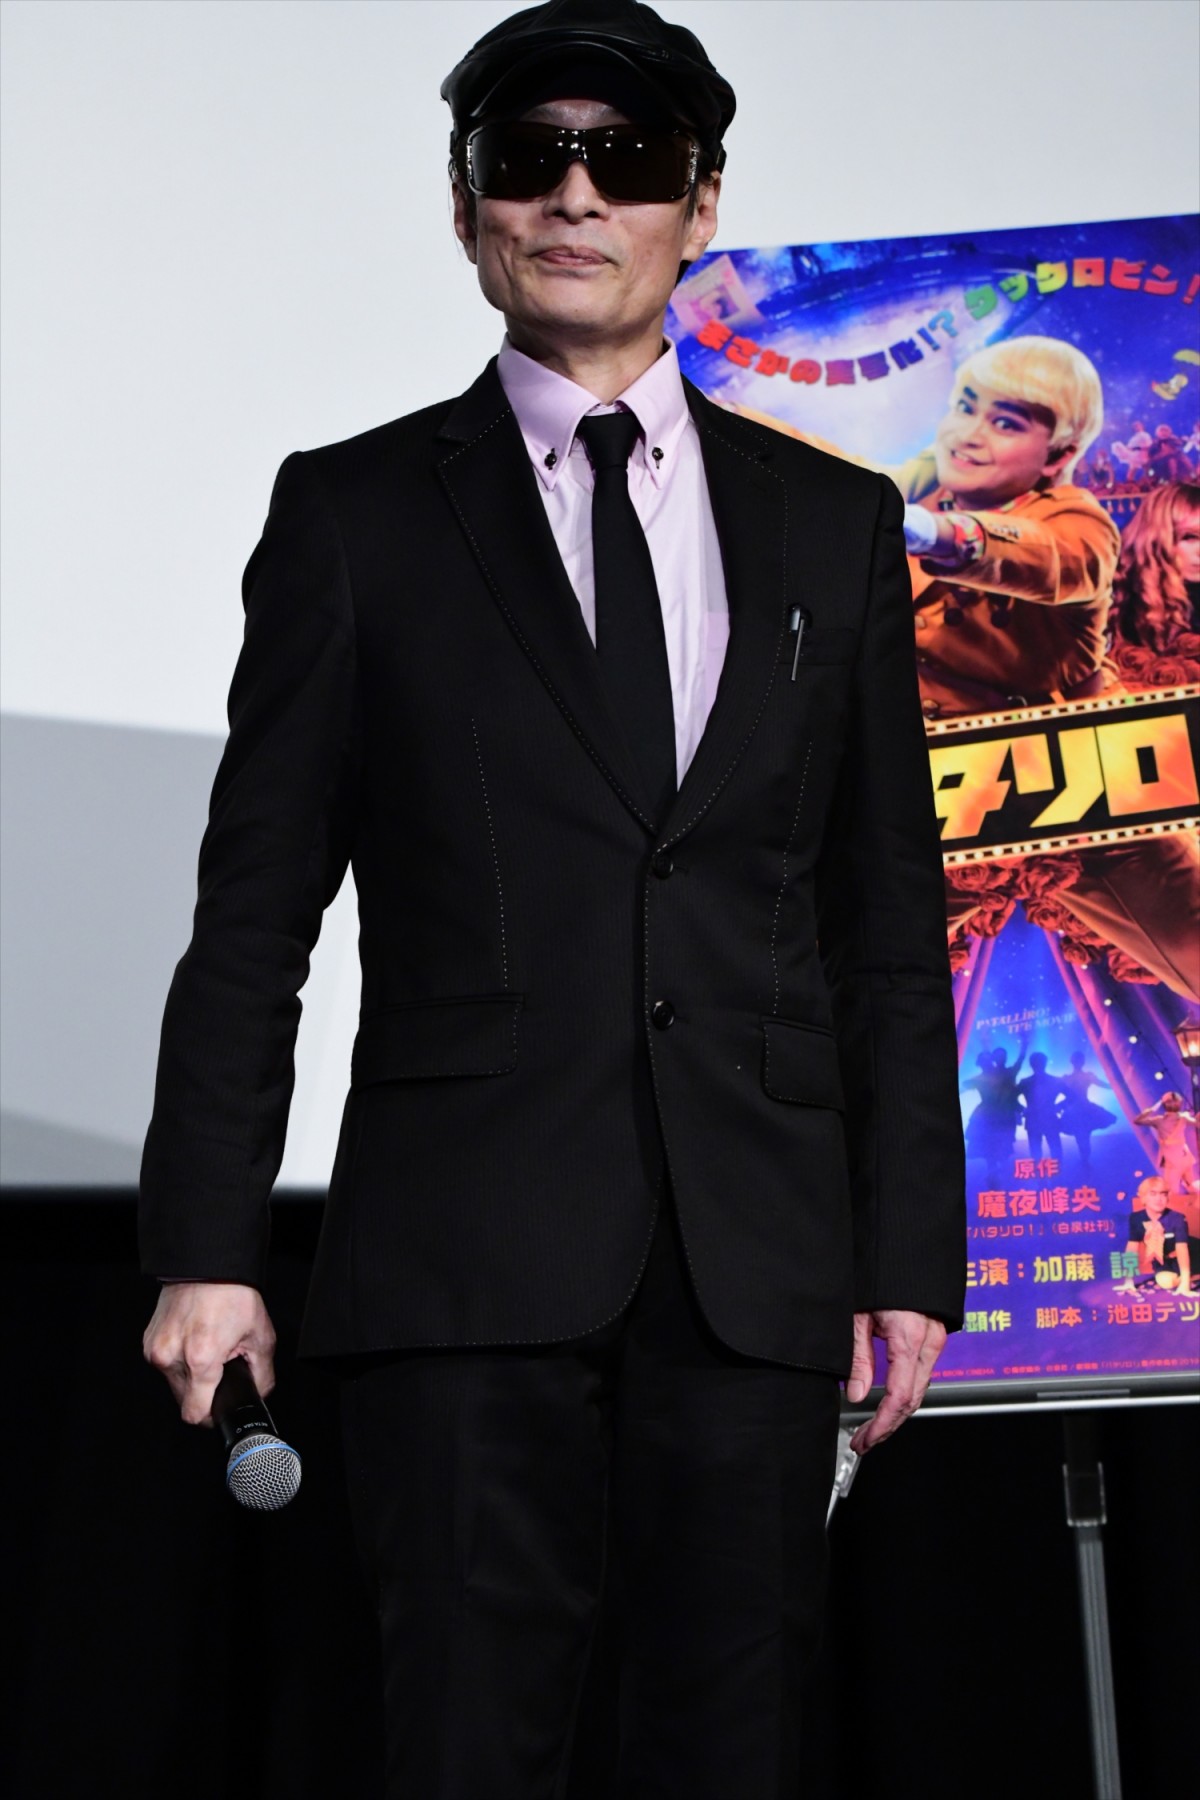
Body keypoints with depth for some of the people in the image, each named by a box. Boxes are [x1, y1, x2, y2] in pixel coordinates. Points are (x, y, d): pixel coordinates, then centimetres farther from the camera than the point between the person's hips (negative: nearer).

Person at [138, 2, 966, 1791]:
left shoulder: (832, 523, 14)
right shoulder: (356, 514, 8)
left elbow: (892, 929, 12)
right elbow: (253, 916, 5)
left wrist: (912, 1254, 6)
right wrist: (208, 1242, -2)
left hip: (759, 1268, 2)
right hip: (467, 1257, -2)